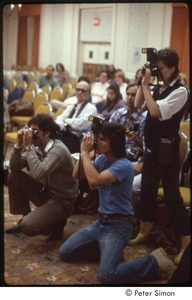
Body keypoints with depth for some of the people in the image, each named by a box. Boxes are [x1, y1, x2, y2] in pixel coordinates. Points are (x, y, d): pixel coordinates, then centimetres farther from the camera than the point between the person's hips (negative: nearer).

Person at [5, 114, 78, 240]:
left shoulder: (58, 149, -24)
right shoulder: (38, 147, 0)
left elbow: (39, 173, -38)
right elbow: (14, 167, -1)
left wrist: (28, 146, -31)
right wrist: (19, 144, -14)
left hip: (61, 201, -8)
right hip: (45, 191, 8)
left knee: (28, 227, -24)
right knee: (14, 176, 0)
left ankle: (58, 223, 7)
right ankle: (25, 217, 14)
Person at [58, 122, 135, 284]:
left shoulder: (123, 165, -21)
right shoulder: (102, 158, 5)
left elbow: (94, 180, -35)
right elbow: (77, 175, 6)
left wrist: (85, 152, -24)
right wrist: (84, 151, -6)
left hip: (118, 224, -8)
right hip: (101, 221, 8)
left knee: (106, 276, -23)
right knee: (64, 252, 7)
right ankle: (109, 250, 17)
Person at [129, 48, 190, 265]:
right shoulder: (158, 88, 6)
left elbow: (155, 111, -26)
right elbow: (137, 105, 7)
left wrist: (146, 85, -19)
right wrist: (143, 82, -3)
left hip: (167, 150, -8)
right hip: (151, 146, 8)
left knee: (171, 195, -2)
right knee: (147, 191, 17)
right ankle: (144, 233, 35)